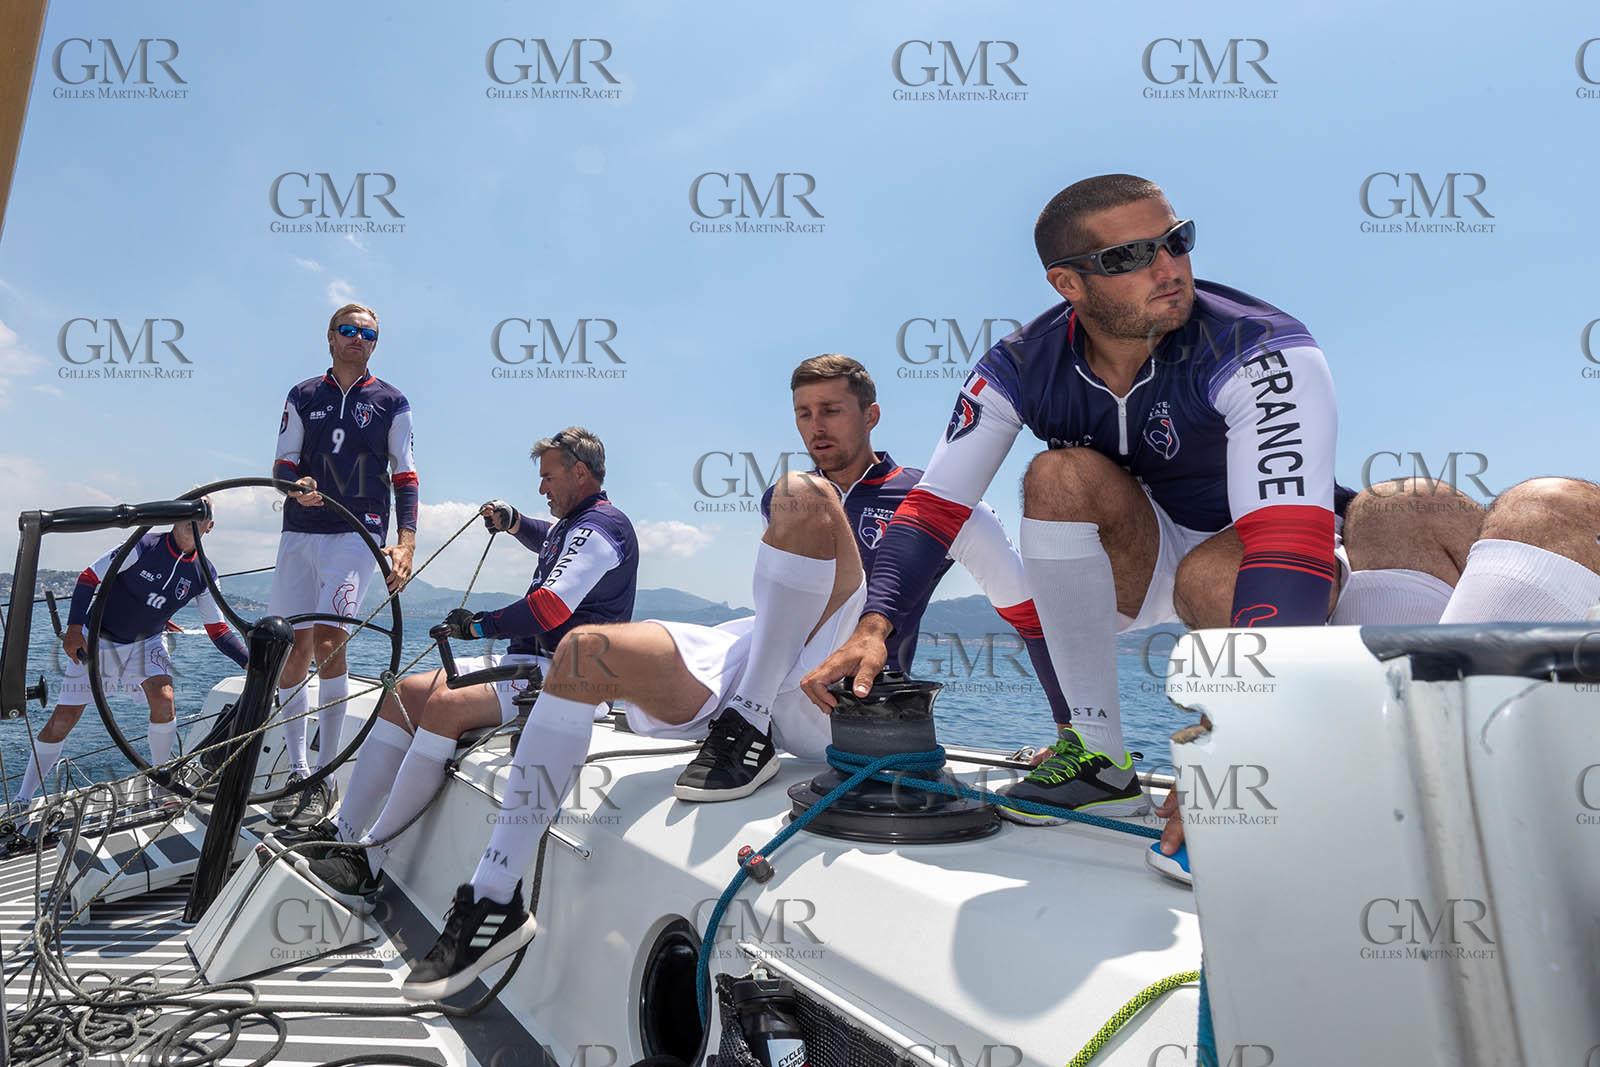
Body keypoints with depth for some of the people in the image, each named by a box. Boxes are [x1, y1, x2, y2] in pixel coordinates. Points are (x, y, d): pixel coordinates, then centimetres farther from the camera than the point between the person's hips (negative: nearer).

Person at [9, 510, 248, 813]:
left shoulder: (203, 574, -7)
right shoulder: (143, 547, -17)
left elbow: (219, 630, -3)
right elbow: (89, 578, -11)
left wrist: (251, 663, -15)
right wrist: (74, 628, -19)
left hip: (146, 642, 2)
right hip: (99, 639, -2)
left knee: (163, 699, -23)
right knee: (62, 719, -2)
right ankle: (23, 799, 17)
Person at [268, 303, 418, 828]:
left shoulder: (391, 402, 9)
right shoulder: (302, 397, 15)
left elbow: (405, 478, 5)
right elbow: (282, 465, 10)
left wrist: (406, 544, -9)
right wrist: (297, 486, -15)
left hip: (357, 533, -3)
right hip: (299, 533, 3)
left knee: (328, 640, -17)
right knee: (294, 649, 1)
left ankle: (325, 777, -8)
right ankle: (297, 772, 13)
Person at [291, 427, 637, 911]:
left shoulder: (600, 526, -13)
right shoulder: (575, 525, 19)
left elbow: (550, 608, -24)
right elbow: (549, 540, 46)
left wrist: (479, 625, -12)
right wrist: (513, 521, 25)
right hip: (526, 661, 11)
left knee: (446, 704, -29)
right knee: (406, 692, 2)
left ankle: (368, 862, -24)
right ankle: (342, 832, 0)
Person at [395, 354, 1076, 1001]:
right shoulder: (778, 498, 26)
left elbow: (1024, 606, 8)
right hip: (749, 661, 6)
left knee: (803, 497, -25)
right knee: (585, 650, -13)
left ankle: (748, 733, -21)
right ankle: (495, 898, -11)